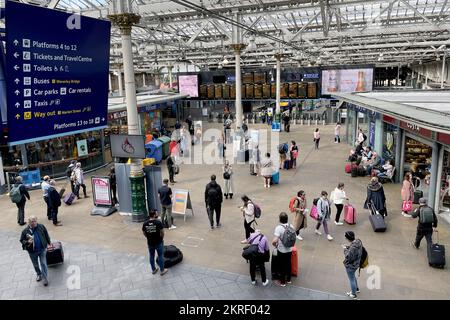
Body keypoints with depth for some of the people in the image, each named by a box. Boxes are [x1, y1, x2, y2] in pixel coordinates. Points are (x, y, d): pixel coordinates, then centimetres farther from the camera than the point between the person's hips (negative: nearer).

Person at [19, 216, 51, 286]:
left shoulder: (41, 227, -9)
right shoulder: (25, 231, -14)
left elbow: (46, 235, 5)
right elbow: (21, 240, -3)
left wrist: (49, 243, 12)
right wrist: (27, 242, -24)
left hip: (42, 249, -1)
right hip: (32, 251, 1)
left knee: (43, 263, -2)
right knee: (35, 265, 20)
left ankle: (45, 278, 11)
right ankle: (39, 274, 46)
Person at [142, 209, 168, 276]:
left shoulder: (145, 223, -8)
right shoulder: (158, 222, -20)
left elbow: (144, 233, 2)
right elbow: (162, 232, -15)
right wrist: (161, 238, 4)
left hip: (150, 243, 4)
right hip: (158, 243, -4)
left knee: (152, 256, 19)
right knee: (160, 256, 11)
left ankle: (153, 270, 34)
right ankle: (162, 270, 22)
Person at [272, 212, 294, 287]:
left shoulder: (278, 228, -25)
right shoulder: (291, 226, -7)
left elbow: (274, 241, -31)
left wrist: (275, 245, -10)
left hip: (281, 250, -5)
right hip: (289, 250, 5)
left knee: (282, 266, 11)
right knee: (288, 264, 22)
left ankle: (282, 282, 26)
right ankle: (288, 280, 39)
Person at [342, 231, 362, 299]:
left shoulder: (353, 247, -39)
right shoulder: (358, 241, -12)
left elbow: (348, 257, -30)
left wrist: (345, 249, -18)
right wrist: (348, 247, -3)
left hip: (350, 266, -8)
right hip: (356, 263, 8)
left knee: (351, 279, 16)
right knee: (353, 276, 33)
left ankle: (353, 294, 38)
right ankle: (356, 289, 54)